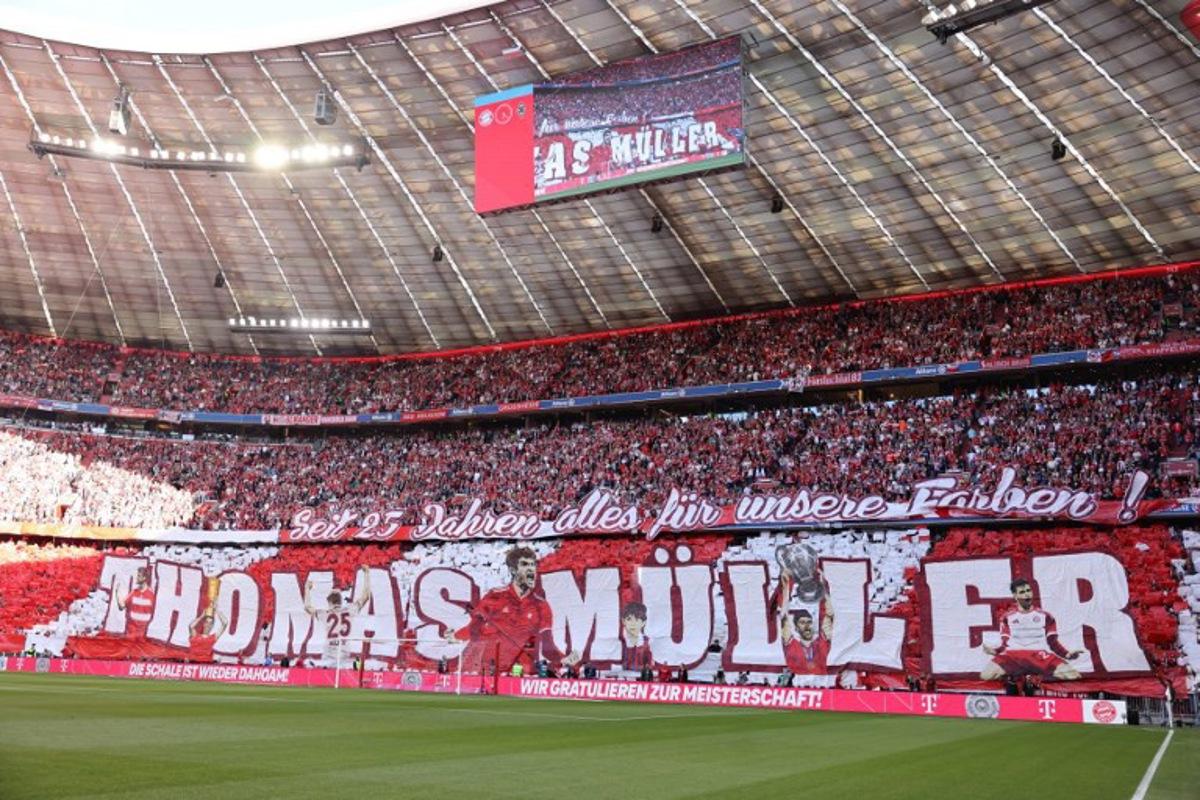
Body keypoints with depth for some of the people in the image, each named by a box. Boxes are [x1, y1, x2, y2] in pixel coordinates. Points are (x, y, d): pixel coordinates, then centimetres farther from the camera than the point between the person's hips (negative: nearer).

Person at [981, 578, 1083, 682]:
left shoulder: (1045, 616, 17)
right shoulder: (1007, 617, 17)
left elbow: (1053, 643, 13)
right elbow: (1005, 644, 11)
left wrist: (1067, 654, -6)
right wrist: (995, 651, -11)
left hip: (1041, 655, 1)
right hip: (1014, 655, -1)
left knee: (1071, 674, -29)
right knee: (987, 675, -33)